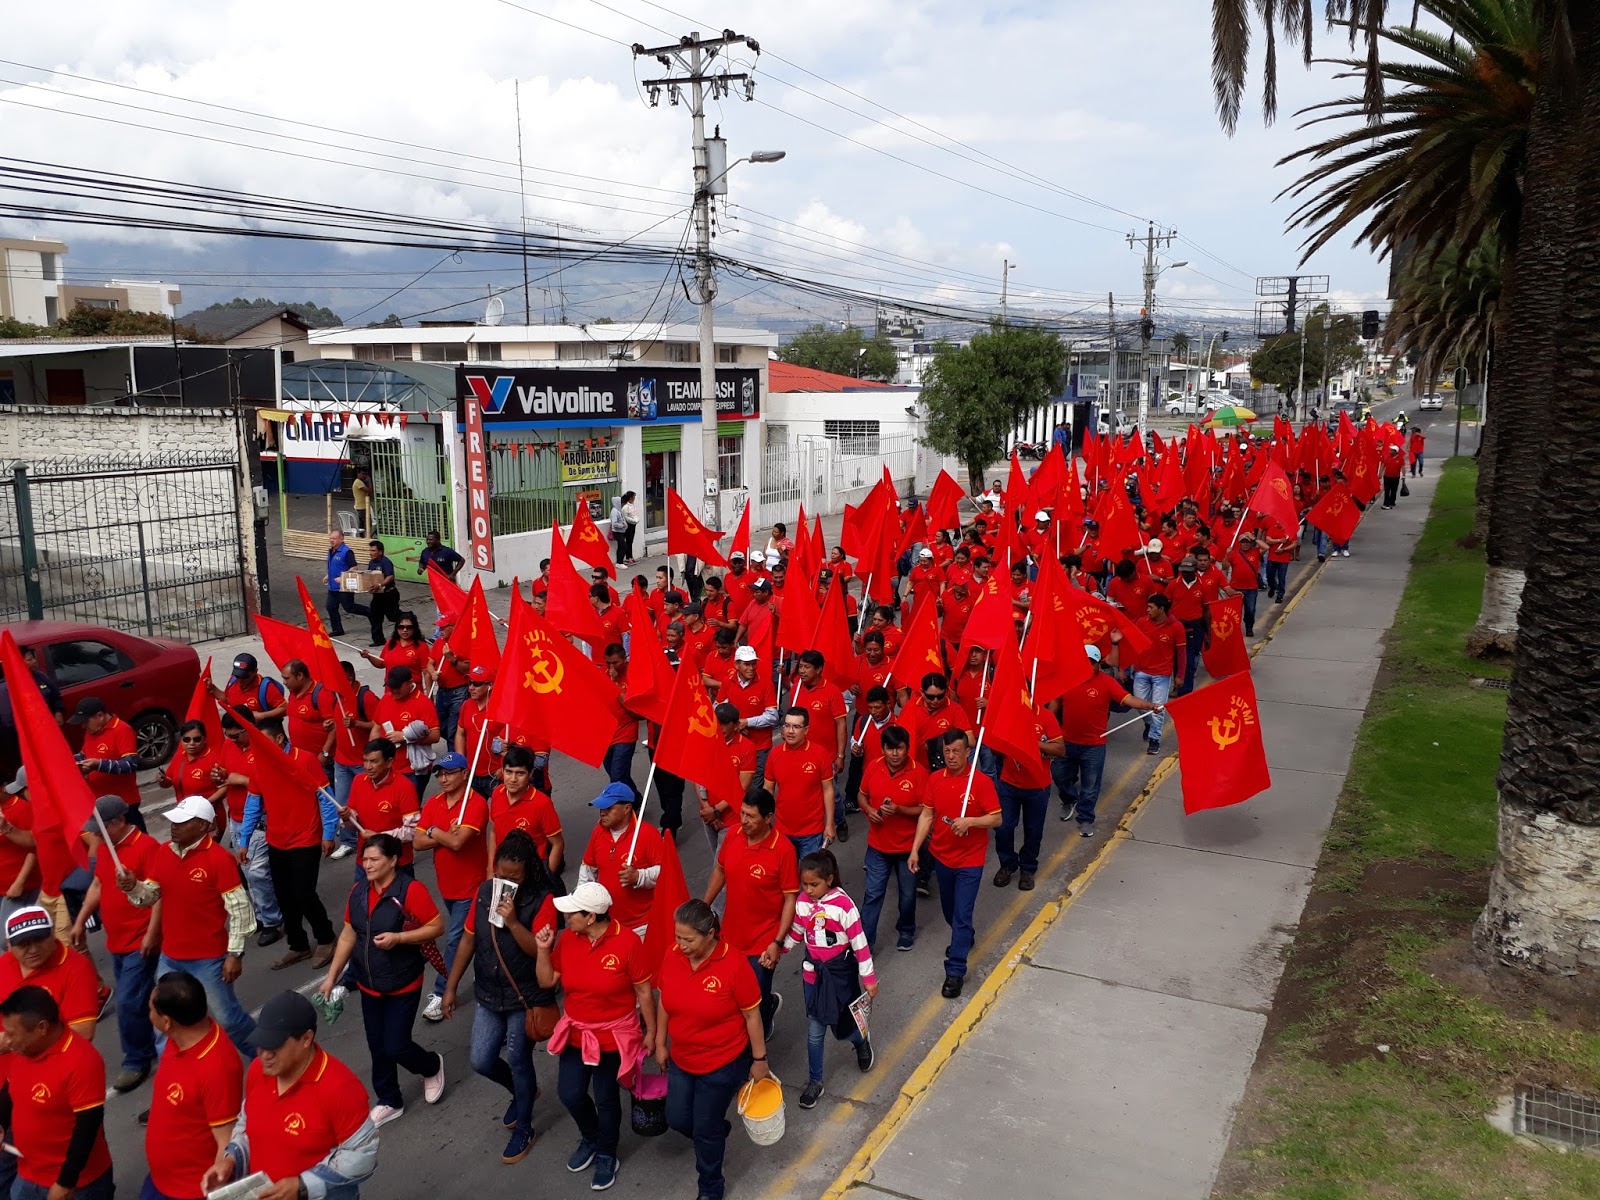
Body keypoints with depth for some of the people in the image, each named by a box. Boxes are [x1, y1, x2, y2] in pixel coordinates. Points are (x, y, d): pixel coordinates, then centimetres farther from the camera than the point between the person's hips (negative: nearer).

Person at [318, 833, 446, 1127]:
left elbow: (437, 926, -18)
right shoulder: (358, 891, 0)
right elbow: (348, 936, 8)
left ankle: (432, 1066, 29)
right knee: (377, 1048, 13)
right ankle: (389, 1102, 33)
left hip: (403, 985, -6)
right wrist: (332, 976, 7)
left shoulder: (410, 890, -21)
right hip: (369, 986, 6)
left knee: (396, 1047, -3)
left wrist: (398, 938, -27)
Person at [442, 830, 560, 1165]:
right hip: (488, 995, 5)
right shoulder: (485, 891, -4)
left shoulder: (542, 900, -18)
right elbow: (468, 940, 4)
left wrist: (513, 921, -33)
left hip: (526, 998, -5)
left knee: (518, 1061, 7)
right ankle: (524, 1091, 41)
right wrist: (451, 987, 5)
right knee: (481, 1062, 9)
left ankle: (523, 1129, 31)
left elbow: (539, 950, -23)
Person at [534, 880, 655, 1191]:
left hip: (613, 1036, -4)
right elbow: (547, 982, 0)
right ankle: (590, 1138, 43)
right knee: (570, 1094, 10)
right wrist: (543, 950, -16)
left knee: (605, 1099, 11)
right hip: (575, 1033, 5)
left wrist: (651, 1031, -5)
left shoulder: (627, 941, -23)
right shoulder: (568, 939, -8)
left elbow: (643, 992, -13)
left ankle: (606, 1155, 39)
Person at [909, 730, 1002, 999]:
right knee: (949, 909, 22)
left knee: (962, 914, -5)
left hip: (970, 860, -5)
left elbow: (996, 818, -12)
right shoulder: (935, 779, -3)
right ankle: (963, 940, 49)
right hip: (941, 855, 5)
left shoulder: (981, 781, -15)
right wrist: (915, 849, -1)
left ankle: (955, 971, 3)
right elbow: (926, 815, 2)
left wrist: (970, 821, -29)